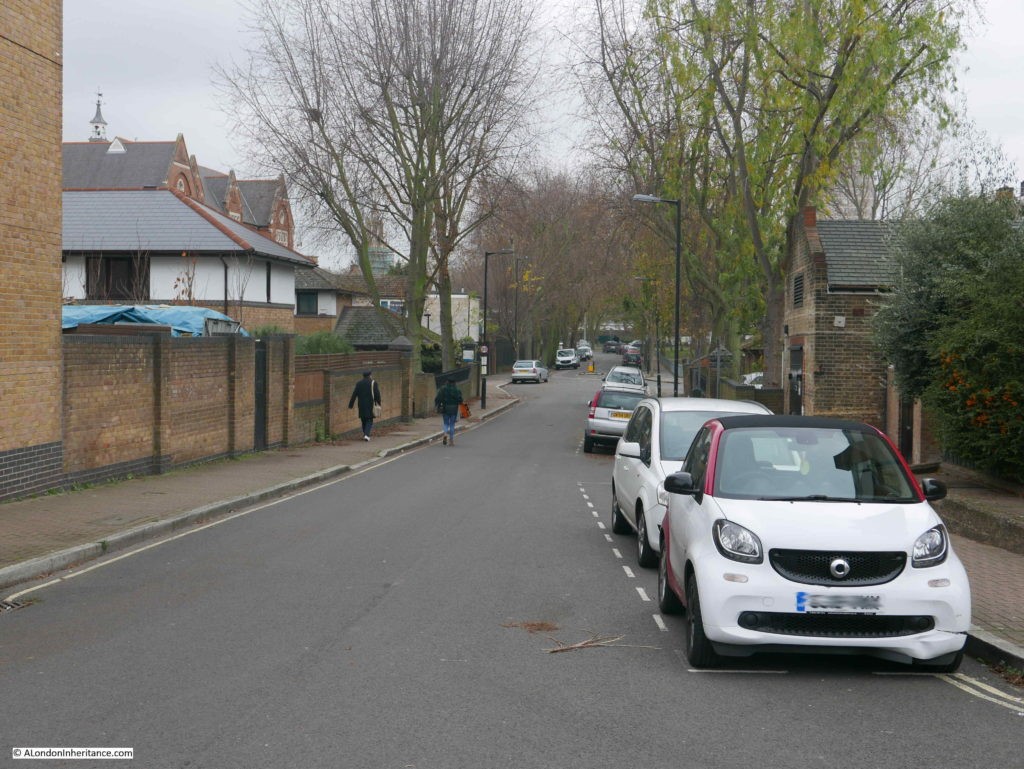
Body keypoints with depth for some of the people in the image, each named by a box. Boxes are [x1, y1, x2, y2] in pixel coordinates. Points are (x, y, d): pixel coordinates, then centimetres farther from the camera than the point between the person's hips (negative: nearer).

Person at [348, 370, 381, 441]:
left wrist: (350, 405, 2)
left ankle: (365, 435, 20)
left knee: (364, 420, 15)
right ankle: (366, 435, -16)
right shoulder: (373, 383, -6)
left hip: (361, 405, 3)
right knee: (369, 421, 2)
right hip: (370, 406, -3)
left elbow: (354, 395, 1)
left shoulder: (358, 383, 3)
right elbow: (377, 394, -8)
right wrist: (378, 403, 5)